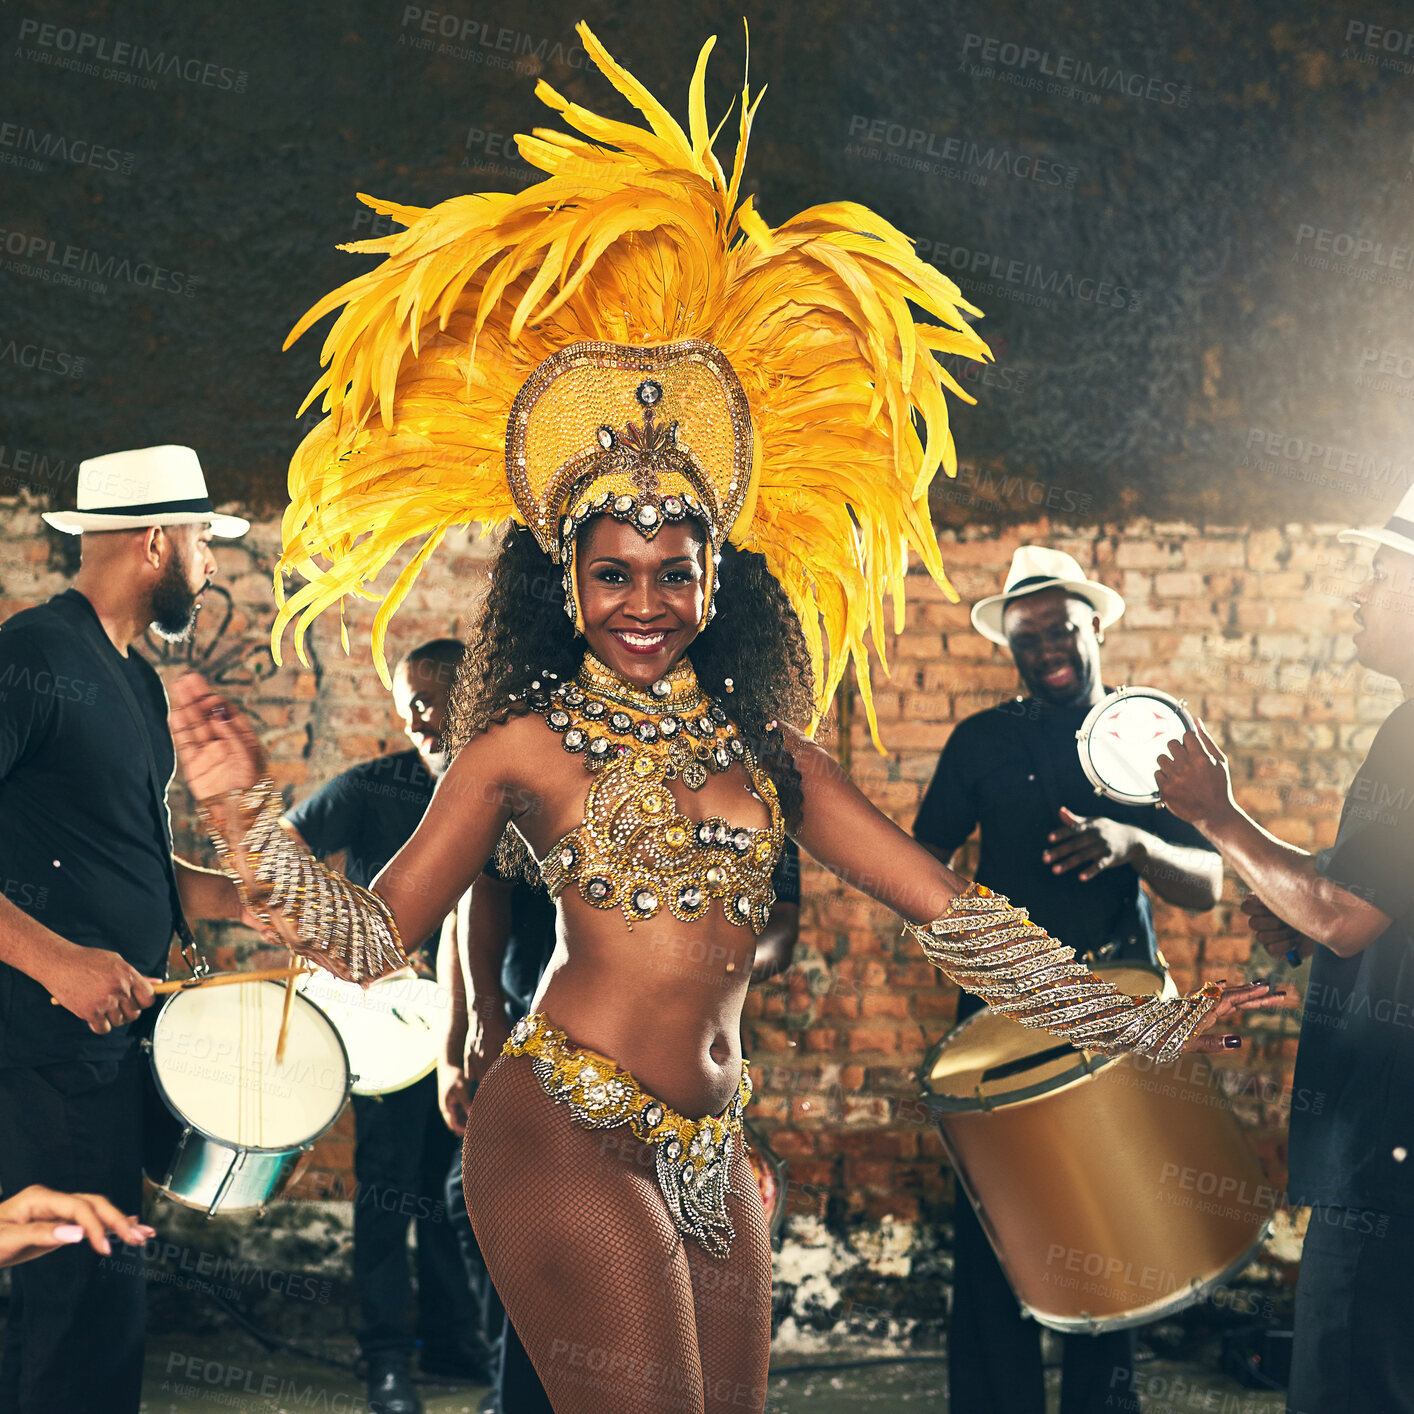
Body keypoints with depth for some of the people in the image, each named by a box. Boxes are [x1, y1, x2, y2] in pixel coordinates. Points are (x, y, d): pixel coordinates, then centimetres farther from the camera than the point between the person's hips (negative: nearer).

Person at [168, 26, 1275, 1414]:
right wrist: (244, 813, -15)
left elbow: (951, 911, 11)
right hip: (564, 1134, -5)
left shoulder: (766, 750, 12)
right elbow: (364, 938, 0)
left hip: (709, 1154, 5)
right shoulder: (526, 750, 2)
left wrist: (1142, 1027, 9)